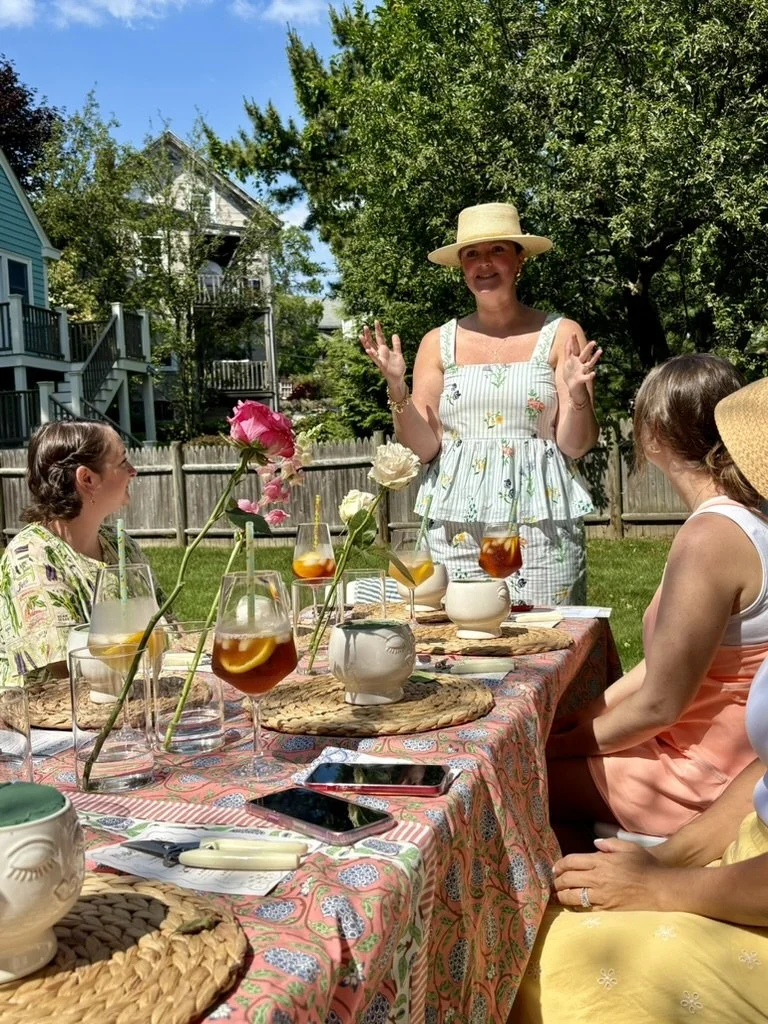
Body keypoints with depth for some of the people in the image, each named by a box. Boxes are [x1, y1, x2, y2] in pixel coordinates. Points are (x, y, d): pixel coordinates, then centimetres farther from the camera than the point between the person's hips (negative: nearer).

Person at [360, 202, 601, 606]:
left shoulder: (561, 335, 5)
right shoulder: (438, 343, 9)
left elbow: (576, 445, 2)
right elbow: (423, 447, 5)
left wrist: (578, 393, -16)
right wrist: (396, 388, -9)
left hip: (540, 523, -1)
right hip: (456, 526, 1)